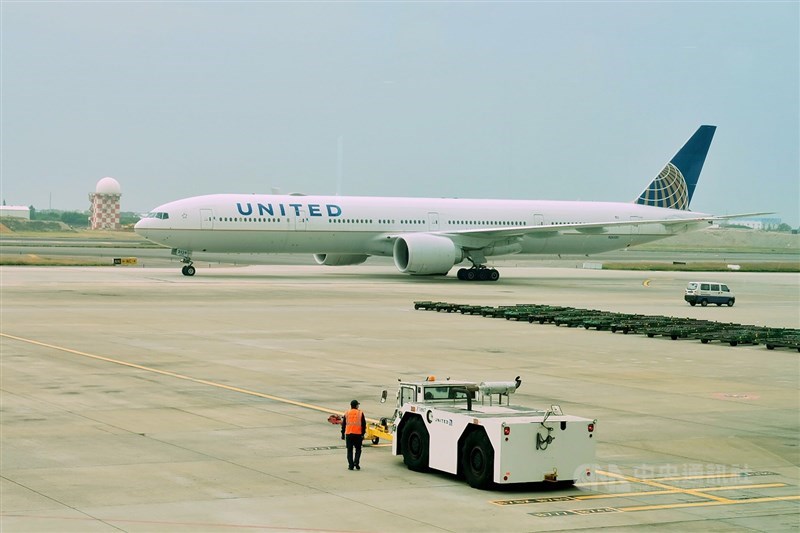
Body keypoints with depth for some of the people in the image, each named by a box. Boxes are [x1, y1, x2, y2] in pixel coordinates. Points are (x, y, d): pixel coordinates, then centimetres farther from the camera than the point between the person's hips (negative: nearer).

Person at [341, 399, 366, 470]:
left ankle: (351, 465, 4)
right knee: (358, 449, 10)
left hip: (348, 434, 1)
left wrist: (343, 434, 16)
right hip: (358, 434, -1)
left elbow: (343, 425, 10)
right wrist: (363, 434, 5)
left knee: (350, 450, 8)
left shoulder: (347, 413, 8)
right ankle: (356, 462, -7)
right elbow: (363, 424, 0)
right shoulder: (360, 413, 2)